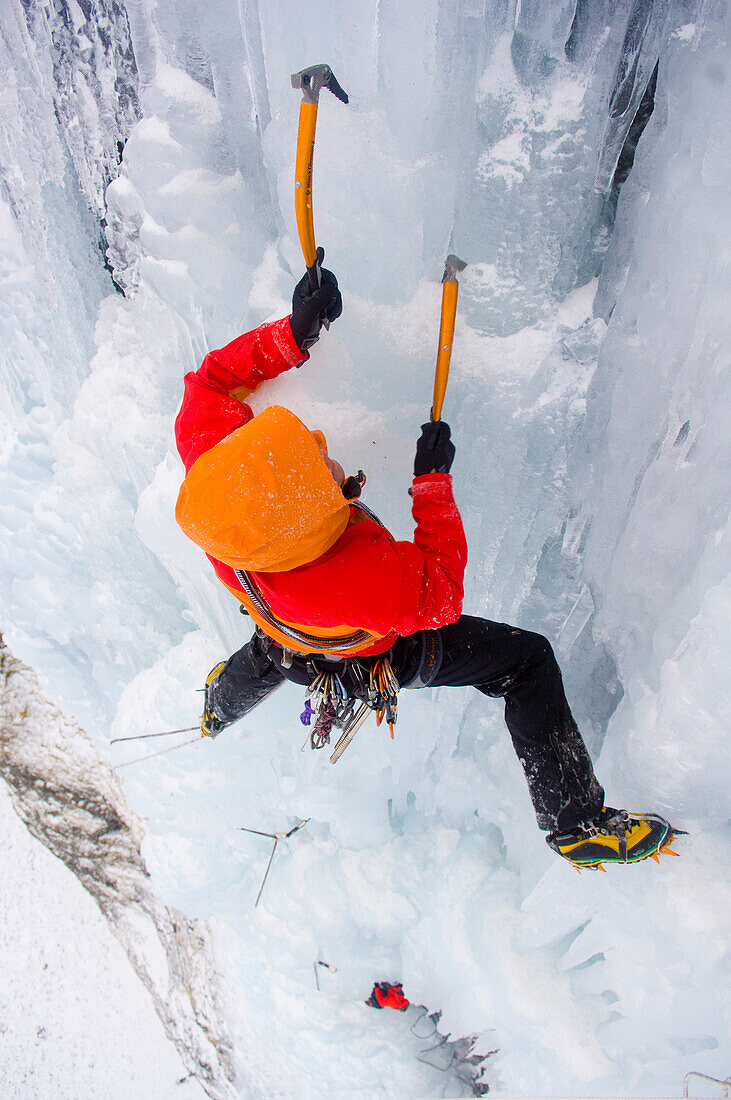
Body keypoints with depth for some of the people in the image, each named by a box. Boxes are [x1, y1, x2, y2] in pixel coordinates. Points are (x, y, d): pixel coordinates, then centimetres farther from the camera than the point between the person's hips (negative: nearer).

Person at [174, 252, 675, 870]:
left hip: (290, 644, 6)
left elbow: (214, 379, -17)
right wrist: (433, 483, -27)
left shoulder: (209, 458, -35)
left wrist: (291, 334, -30)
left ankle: (219, 712, 79)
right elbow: (441, 597, -29)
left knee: (271, 647, 42)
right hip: (379, 656, -6)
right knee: (527, 660, -1)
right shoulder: (363, 576, -50)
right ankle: (577, 825, 14)